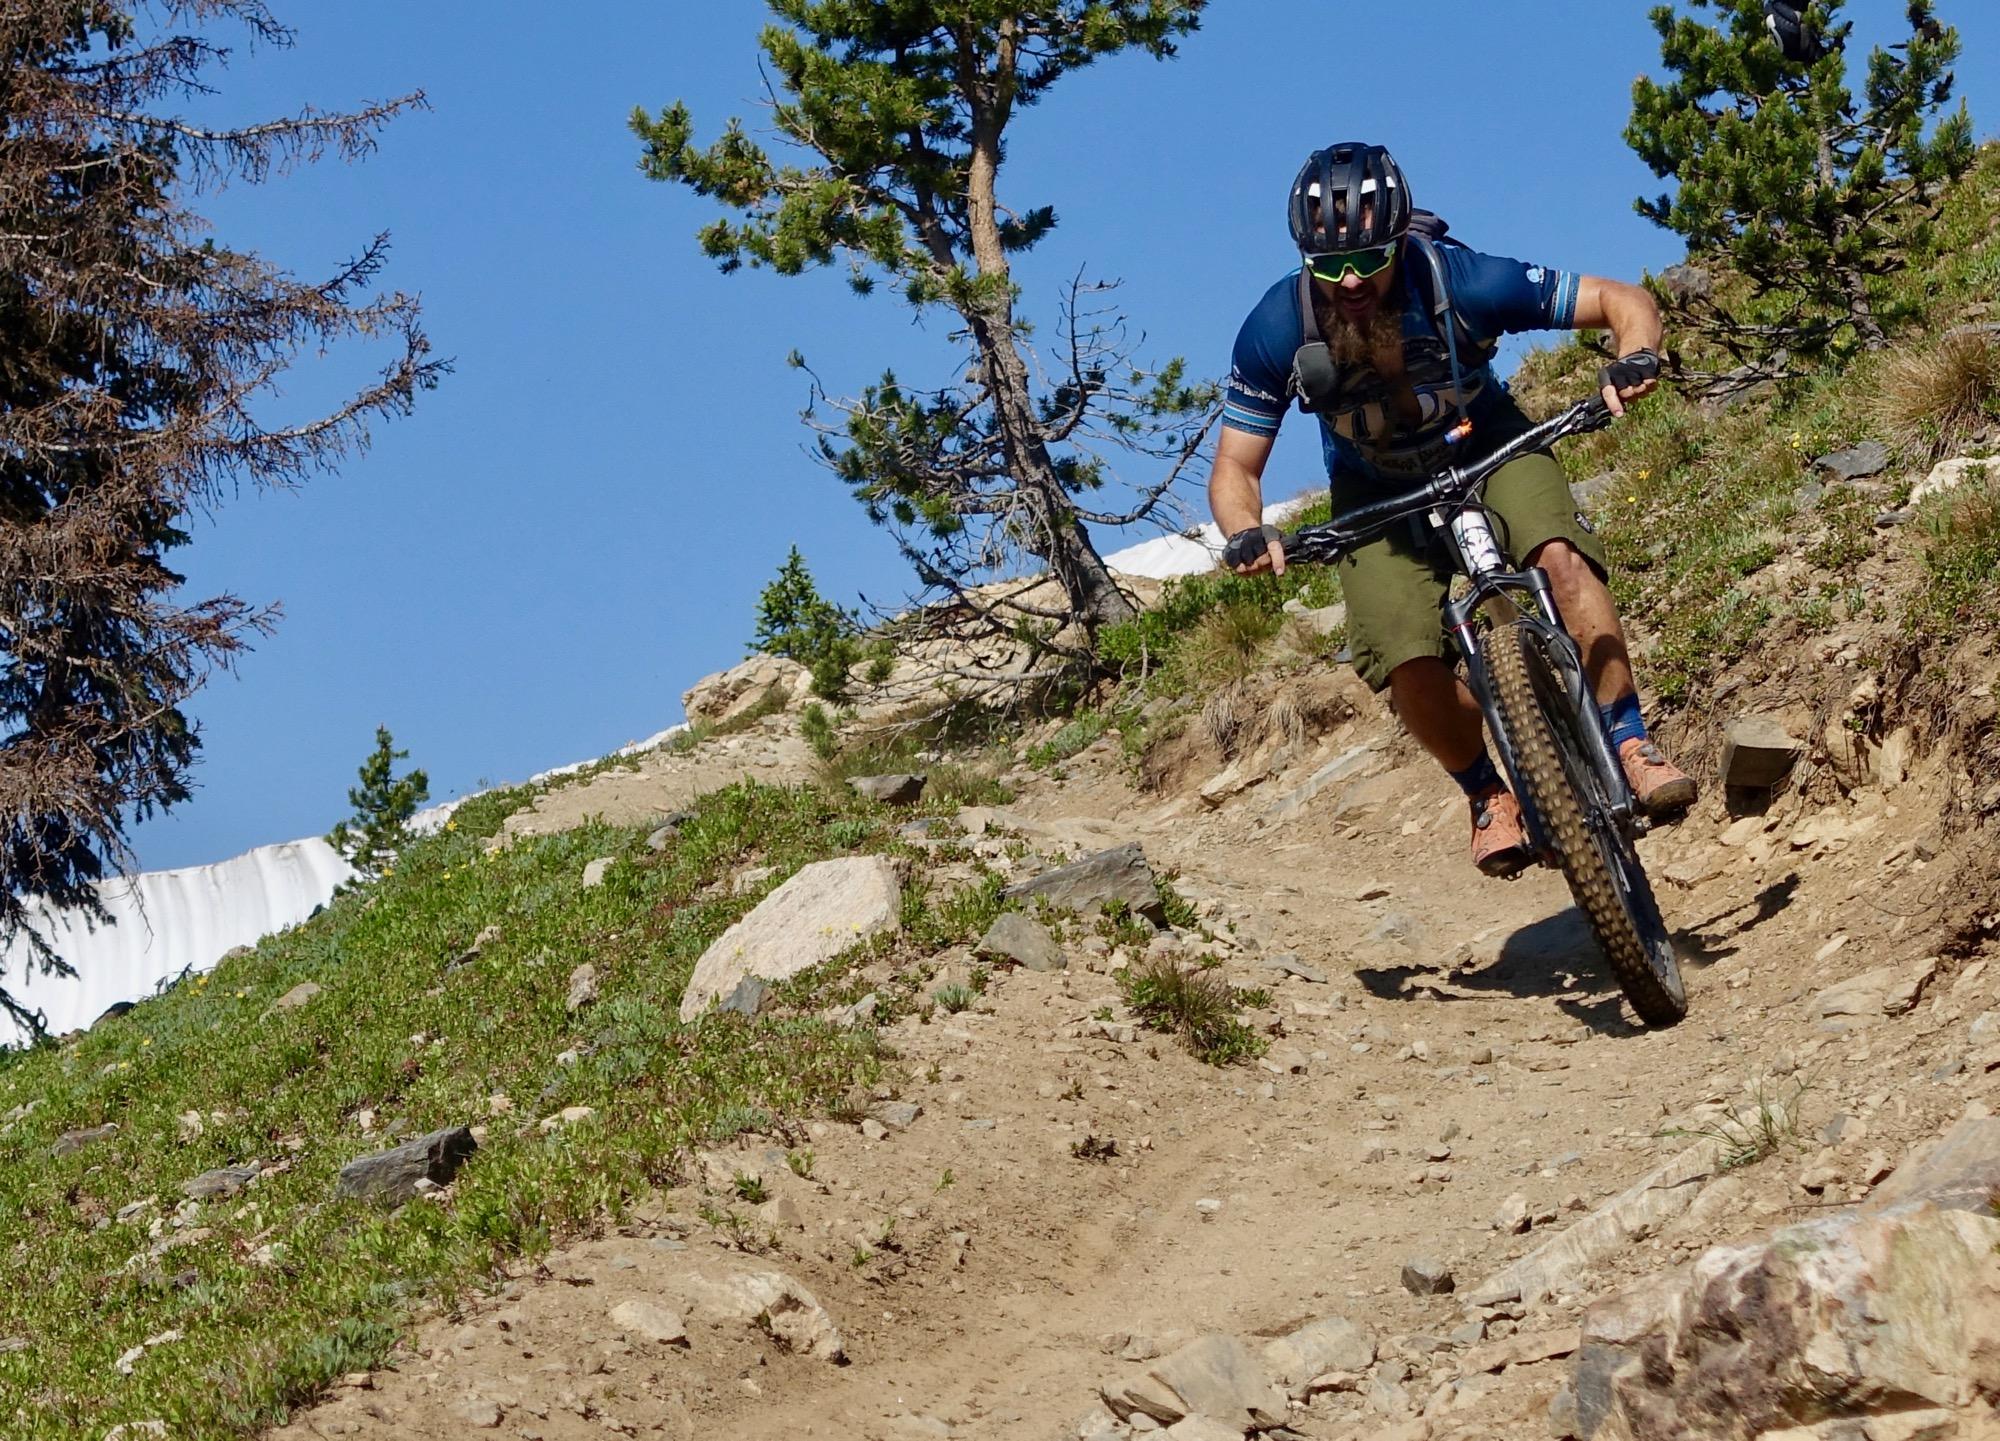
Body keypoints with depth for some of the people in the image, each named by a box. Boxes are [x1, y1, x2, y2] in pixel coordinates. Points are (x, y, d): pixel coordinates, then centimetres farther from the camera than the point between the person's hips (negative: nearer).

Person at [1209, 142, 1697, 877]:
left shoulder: (1459, 281, -30)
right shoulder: (1277, 329, -26)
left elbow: (1625, 302, -22)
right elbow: (1234, 469, -16)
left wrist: (1634, 360, -44)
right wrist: (1246, 534, -38)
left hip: (1487, 450, -1)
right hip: (1377, 495, 1)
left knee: (1561, 556, -31)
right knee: (1411, 664, -20)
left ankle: (1630, 744, -21)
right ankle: (1490, 796, 6)